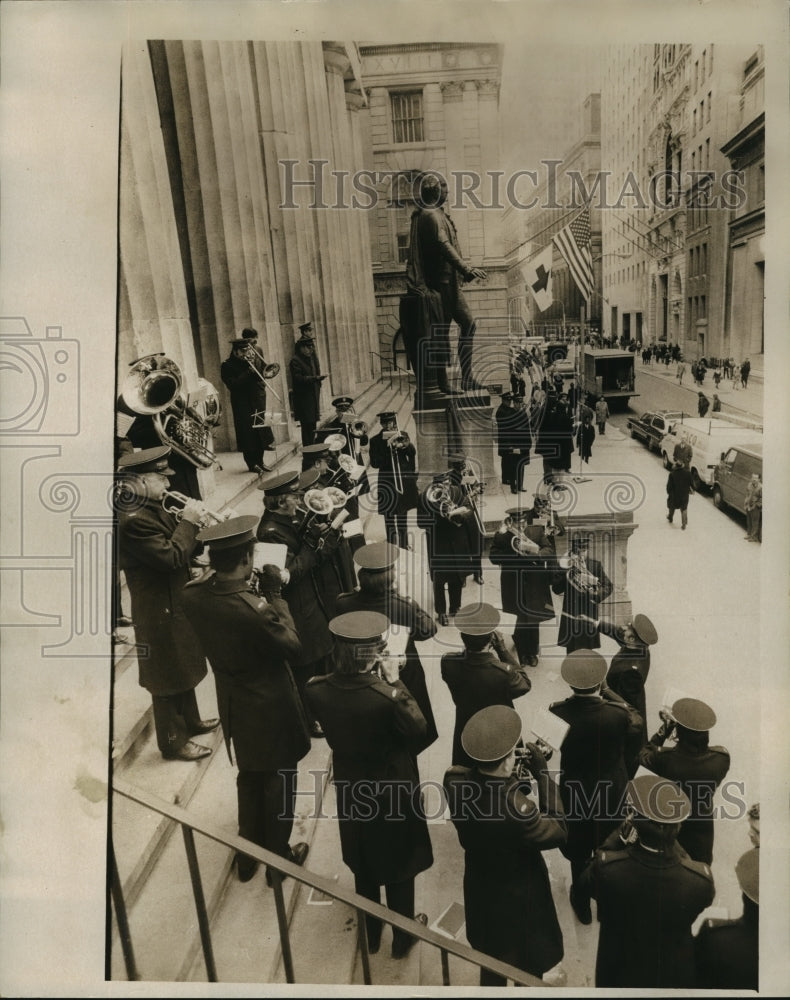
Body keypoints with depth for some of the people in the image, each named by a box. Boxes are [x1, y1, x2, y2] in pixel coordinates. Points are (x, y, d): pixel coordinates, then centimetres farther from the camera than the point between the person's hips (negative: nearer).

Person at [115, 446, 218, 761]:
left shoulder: (153, 509, 5)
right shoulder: (132, 520, -27)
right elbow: (171, 557, -30)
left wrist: (192, 524, -3)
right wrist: (189, 521, -22)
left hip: (177, 602, 10)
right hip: (160, 611, -10)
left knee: (183, 667, 25)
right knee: (168, 678, 6)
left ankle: (190, 721, 44)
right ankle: (174, 742, 23)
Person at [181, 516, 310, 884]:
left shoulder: (193, 595, -17)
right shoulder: (256, 609, -36)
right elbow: (291, 644, -19)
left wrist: (213, 570, -4)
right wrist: (274, 594, -15)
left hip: (234, 705, 6)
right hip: (271, 708, -6)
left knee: (248, 779, 27)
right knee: (278, 783, 18)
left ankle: (247, 857, 45)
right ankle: (279, 858, 38)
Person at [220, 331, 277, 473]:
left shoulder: (256, 357, 9)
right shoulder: (227, 366, -7)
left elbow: (265, 370, 2)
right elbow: (233, 385, -18)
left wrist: (254, 363, -12)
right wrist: (249, 372, -19)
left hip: (258, 402, 5)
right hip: (242, 406, -5)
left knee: (260, 431, 8)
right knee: (248, 433, -3)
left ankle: (259, 461, 19)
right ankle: (252, 463, 6)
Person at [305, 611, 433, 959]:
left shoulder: (317, 691, -21)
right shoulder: (386, 696, -35)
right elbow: (419, 731, -18)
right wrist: (396, 683, -17)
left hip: (351, 790, 4)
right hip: (392, 791, -4)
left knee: (363, 865, 28)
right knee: (398, 866, 22)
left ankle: (370, 933, 49)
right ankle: (403, 936, 44)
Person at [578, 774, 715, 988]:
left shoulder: (606, 868, -36)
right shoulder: (701, 880, -34)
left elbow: (585, 883, -12)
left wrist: (620, 835, -17)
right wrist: (671, 842, -11)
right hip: (675, 978, 1)